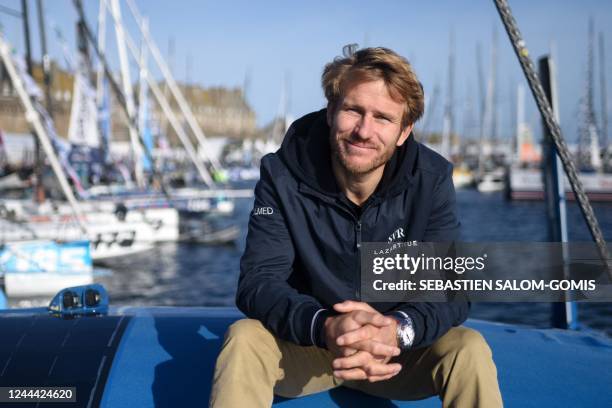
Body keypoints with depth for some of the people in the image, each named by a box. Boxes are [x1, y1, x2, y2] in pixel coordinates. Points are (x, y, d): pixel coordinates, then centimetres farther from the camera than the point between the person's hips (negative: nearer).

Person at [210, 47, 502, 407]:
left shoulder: (431, 178, -14)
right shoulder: (284, 174, -16)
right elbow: (258, 281, -21)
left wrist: (397, 329, -41)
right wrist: (324, 326, -43)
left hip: (399, 350, 1)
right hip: (305, 346, 0)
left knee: (469, 349, -26)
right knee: (244, 339, -29)